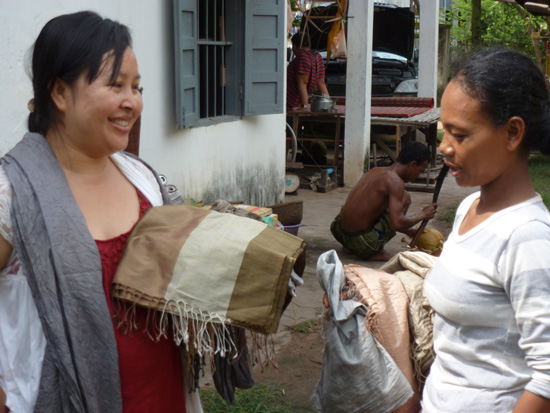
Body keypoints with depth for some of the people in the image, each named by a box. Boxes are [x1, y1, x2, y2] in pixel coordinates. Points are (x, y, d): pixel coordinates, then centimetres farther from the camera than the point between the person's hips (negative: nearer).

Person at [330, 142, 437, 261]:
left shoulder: (375, 171, 14)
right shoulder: (395, 181, -12)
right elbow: (397, 223, -20)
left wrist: (407, 231, 31)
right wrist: (422, 215, -3)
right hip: (362, 245, -8)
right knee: (405, 197, 3)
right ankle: (377, 252, 0)